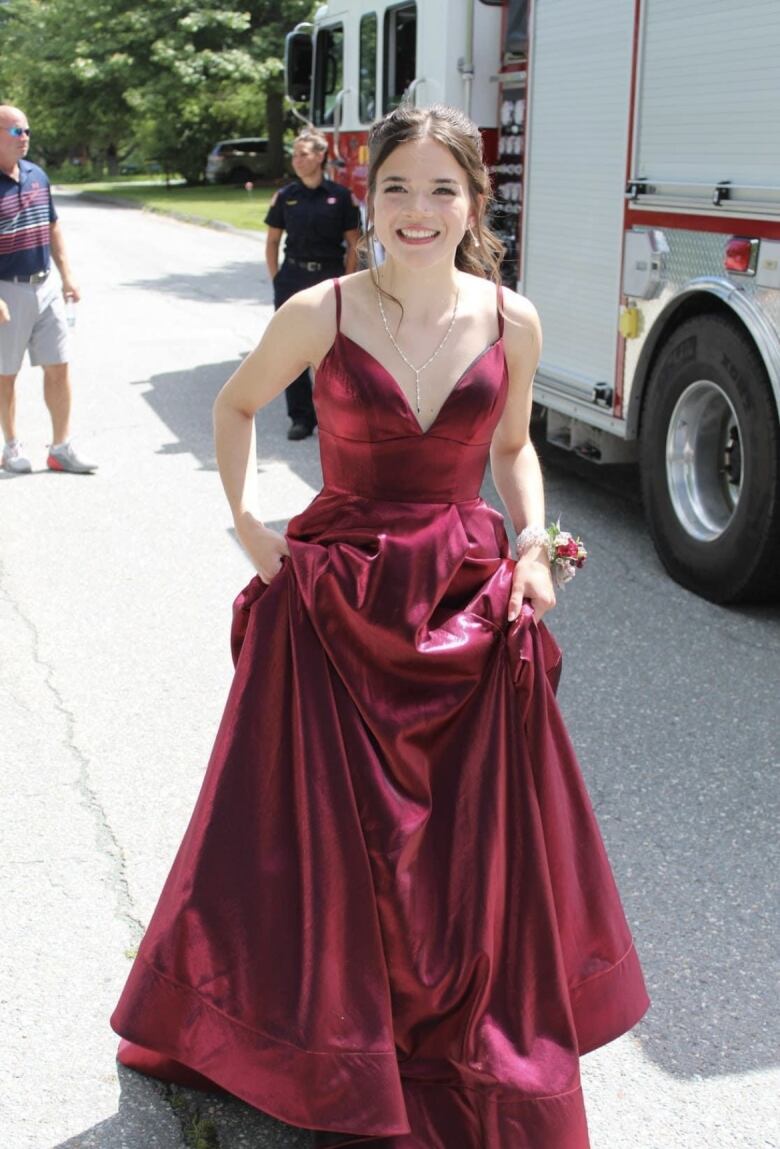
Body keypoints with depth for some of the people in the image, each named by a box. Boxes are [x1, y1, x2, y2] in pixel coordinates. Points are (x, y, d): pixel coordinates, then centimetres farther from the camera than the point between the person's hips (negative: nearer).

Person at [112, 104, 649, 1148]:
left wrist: (532, 541, -1)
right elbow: (236, 405, 9)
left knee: (475, 849, 10)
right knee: (324, 835, 8)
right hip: (334, 603, -2)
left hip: (471, 607, 2)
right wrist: (245, 523, -1)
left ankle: (475, 1061, 33)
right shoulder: (321, 314, -9)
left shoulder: (511, 322, -3)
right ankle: (330, 1051, 33)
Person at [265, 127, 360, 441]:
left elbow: (353, 243, 1)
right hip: (293, 278, 2)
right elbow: (272, 241, 10)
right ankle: (301, 416, 10)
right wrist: (277, 280, 3)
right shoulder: (285, 197, 4)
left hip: (329, 277, -2)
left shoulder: (341, 197, -2)